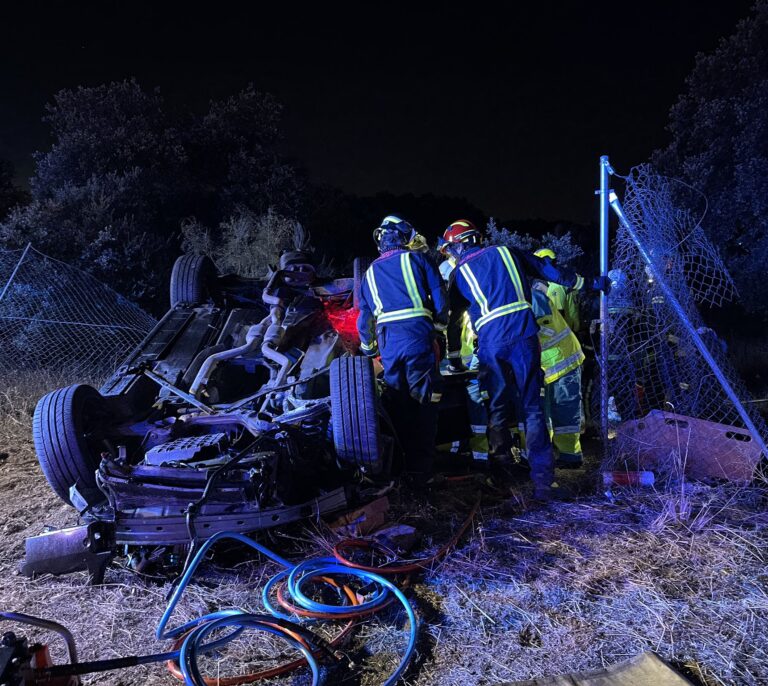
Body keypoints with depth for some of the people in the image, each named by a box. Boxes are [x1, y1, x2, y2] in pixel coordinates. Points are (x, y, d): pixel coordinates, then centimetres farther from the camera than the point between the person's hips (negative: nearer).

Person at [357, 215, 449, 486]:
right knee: (424, 404, 0)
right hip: (419, 337, -3)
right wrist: (438, 329, 17)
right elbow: (440, 301, 3)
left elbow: (364, 319, 22)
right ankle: (420, 470, -1)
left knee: (397, 405, 10)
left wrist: (368, 351, 34)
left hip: (388, 343, 4)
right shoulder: (418, 259, 10)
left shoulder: (371, 272, 21)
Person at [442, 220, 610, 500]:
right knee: (532, 408, 3)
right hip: (524, 337, 1)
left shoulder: (460, 273, 14)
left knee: (497, 407, 14)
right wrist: (589, 283, 28)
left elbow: (453, 319, 17)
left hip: (492, 344, -1)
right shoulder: (505, 252, 18)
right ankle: (543, 480, 0)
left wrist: (453, 358, 28)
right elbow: (548, 270, 19)